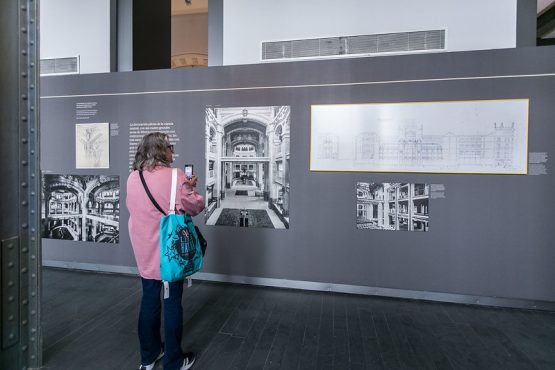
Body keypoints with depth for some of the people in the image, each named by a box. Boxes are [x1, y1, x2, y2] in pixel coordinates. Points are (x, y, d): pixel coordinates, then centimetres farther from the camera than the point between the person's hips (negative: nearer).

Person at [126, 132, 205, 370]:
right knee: (172, 303, 8)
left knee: (149, 301, 18)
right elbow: (195, 207, -11)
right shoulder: (175, 176, -15)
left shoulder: (132, 178, 1)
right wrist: (190, 188, 8)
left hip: (144, 251, 5)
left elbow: (133, 208, 13)